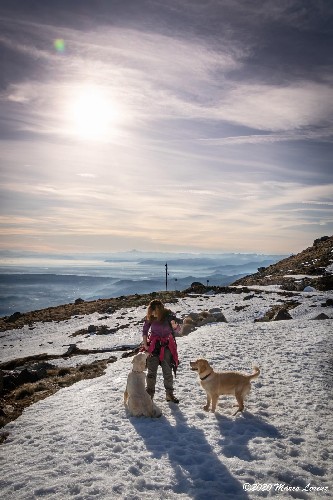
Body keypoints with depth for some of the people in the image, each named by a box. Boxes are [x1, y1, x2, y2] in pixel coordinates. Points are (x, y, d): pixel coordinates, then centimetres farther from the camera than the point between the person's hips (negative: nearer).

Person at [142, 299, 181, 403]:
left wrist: (175, 326, -31)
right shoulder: (149, 317, -12)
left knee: (168, 371, 5)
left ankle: (169, 394, 18)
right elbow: (145, 331, 1)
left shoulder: (168, 315, -16)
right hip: (153, 345, 1)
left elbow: (177, 330, -8)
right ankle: (149, 394, 14)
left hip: (166, 345, 0)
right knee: (151, 371, 1)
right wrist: (145, 345, -5)